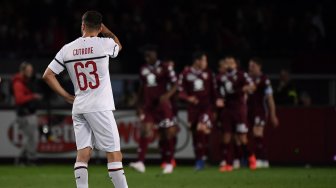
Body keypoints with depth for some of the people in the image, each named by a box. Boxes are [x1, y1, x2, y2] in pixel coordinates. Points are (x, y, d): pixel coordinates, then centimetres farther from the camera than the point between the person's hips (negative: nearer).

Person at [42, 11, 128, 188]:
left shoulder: (67, 49, 5)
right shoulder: (104, 44, -5)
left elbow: (48, 75, 6)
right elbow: (118, 45, 20)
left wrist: (68, 97, 10)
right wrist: (104, 29, 32)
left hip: (78, 107, 4)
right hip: (100, 107, -4)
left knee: (83, 153, 3)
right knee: (114, 153, -3)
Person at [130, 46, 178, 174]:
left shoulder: (165, 67, -4)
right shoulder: (144, 70, 12)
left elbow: (174, 85, -3)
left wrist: (167, 95, -20)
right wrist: (140, 105, 18)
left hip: (162, 105, -4)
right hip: (148, 105, 4)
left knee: (166, 133, 1)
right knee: (145, 131, -11)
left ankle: (168, 163, 12)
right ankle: (140, 162, -20)